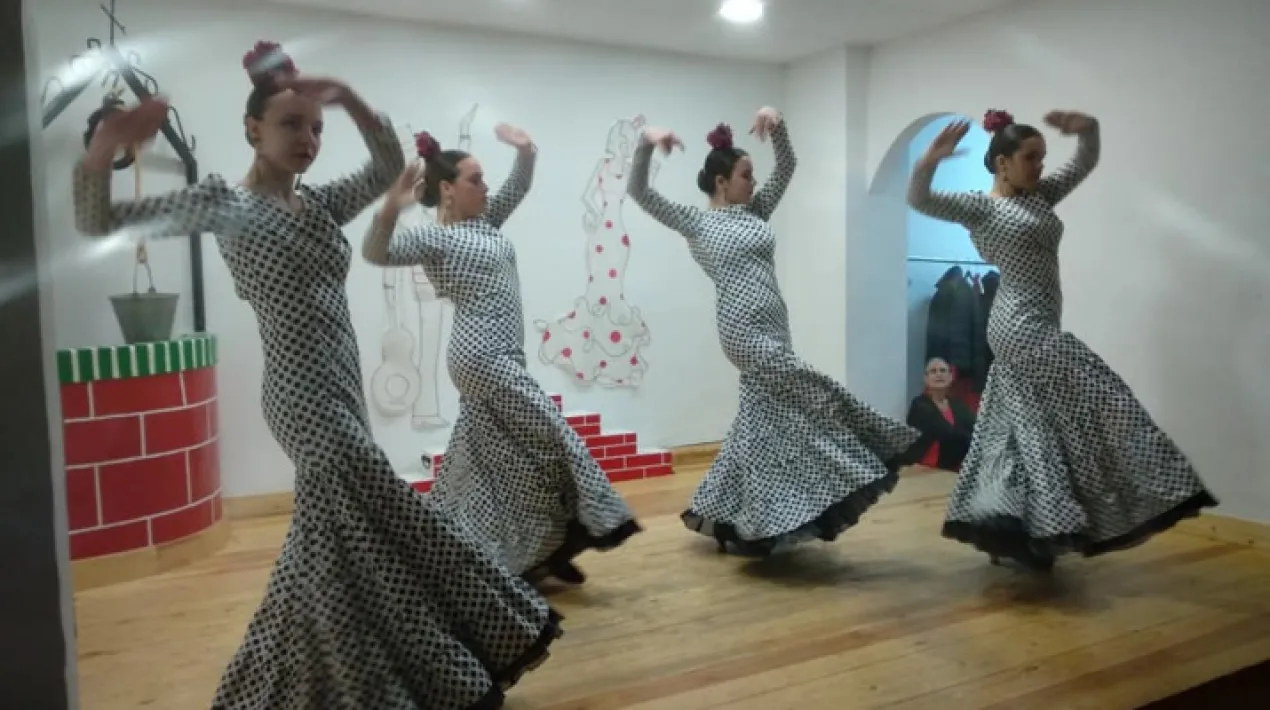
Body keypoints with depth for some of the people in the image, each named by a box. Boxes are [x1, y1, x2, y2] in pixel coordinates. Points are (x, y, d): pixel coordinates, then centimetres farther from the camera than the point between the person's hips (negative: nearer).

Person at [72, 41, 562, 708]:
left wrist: (348, 97, -7)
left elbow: (390, 166, 6)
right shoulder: (224, 203, -4)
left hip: (340, 393, 8)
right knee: (387, 534, -11)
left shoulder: (320, 204, 13)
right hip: (303, 396, -8)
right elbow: (98, 221, -6)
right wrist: (103, 147, -26)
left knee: (332, 540, 16)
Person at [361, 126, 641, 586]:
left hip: (496, 357, 10)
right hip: (484, 357, -10)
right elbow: (377, 253, -21)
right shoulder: (434, 238, -9)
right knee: (547, 435, -6)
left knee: (485, 456, 14)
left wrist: (525, 152, 3)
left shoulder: (483, 222, 15)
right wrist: (391, 207, -38)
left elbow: (517, 189, 21)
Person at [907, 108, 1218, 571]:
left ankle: (1005, 532, 18)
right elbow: (918, 200, -18)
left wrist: (1088, 128, 4)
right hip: (1021, 328, -9)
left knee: (1021, 431, 11)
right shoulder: (980, 207, -6)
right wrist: (930, 160, -37)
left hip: (1033, 330, 9)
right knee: (1100, 401, -11)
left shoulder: (1040, 198, 17)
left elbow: (1086, 163, 24)